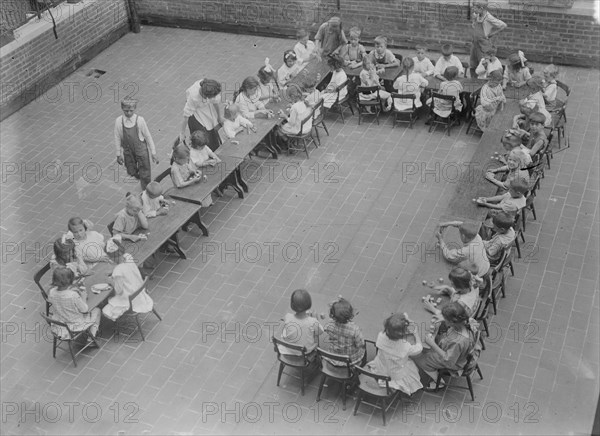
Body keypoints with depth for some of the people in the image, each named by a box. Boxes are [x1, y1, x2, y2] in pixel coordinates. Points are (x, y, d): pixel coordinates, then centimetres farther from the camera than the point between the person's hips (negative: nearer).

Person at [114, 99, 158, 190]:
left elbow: (148, 137, -10)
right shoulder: (118, 121, -14)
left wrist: (153, 153, -6)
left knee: (145, 174, 4)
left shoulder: (140, 120, -19)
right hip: (128, 151, 2)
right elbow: (117, 138, -3)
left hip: (141, 150, -2)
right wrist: (118, 154, 3)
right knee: (131, 172, 17)